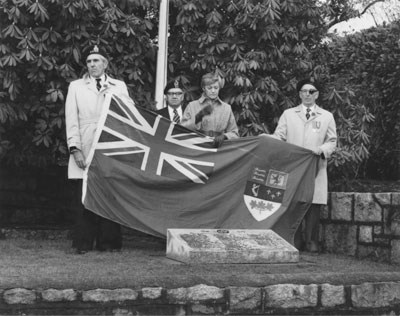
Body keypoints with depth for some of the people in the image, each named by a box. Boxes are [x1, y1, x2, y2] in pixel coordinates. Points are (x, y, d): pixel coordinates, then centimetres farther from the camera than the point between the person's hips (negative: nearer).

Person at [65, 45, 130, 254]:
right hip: (85, 150, 0)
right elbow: (71, 119, 7)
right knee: (84, 197, -4)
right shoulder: (76, 87, 14)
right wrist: (75, 148, -5)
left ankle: (108, 242, 3)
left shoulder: (119, 87, 15)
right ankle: (84, 243, 1)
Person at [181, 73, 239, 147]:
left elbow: (234, 134, 14)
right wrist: (197, 117, -12)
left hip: (219, 148, 1)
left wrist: (224, 136, -8)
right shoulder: (192, 106, 9)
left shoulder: (227, 108, 14)